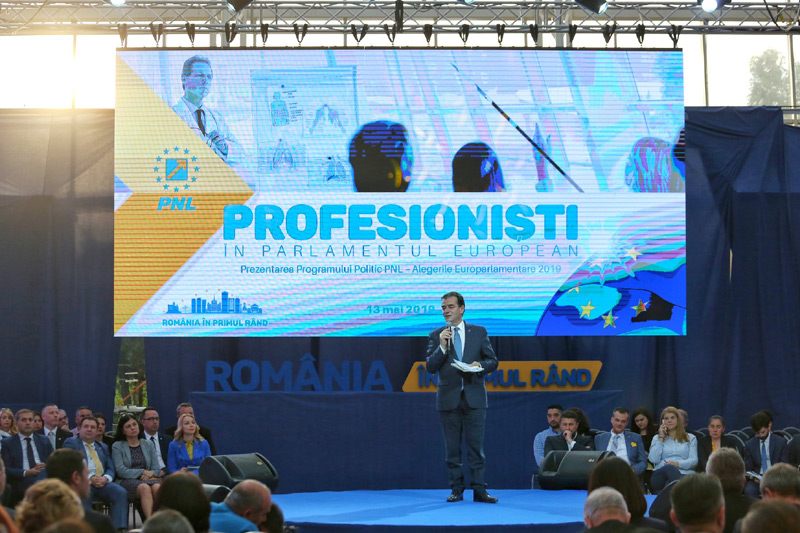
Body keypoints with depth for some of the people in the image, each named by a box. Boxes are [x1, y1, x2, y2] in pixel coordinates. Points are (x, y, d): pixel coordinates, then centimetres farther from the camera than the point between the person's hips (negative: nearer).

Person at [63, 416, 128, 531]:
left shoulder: (103, 447, 29)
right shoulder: (71, 442, 14)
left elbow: (111, 469, 19)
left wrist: (105, 478, -7)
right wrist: (89, 478, -16)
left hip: (102, 482, 4)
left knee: (121, 493, -25)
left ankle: (119, 529, -33)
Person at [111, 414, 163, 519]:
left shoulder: (148, 444, 21)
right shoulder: (117, 446, 10)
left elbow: (156, 469, 14)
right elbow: (121, 471, -3)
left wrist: (150, 474, -10)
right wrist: (143, 472, -6)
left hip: (149, 479, 3)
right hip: (129, 481, -3)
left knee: (157, 487, -34)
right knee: (145, 488, -37)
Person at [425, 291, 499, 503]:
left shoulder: (479, 332, 7)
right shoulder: (436, 336, 6)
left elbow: (492, 361, 9)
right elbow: (430, 367, -1)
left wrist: (480, 365, -11)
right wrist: (442, 347, -14)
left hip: (474, 397, 0)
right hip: (449, 398, 1)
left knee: (476, 446, -2)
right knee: (452, 447, 4)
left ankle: (479, 490, 0)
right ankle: (456, 489, 10)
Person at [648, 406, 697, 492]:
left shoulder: (690, 438, 23)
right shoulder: (657, 438, 25)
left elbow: (694, 461, 7)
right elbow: (654, 460, 6)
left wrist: (677, 464, -11)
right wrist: (661, 438, 9)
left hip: (683, 474, -1)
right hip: (661, 475, 1)